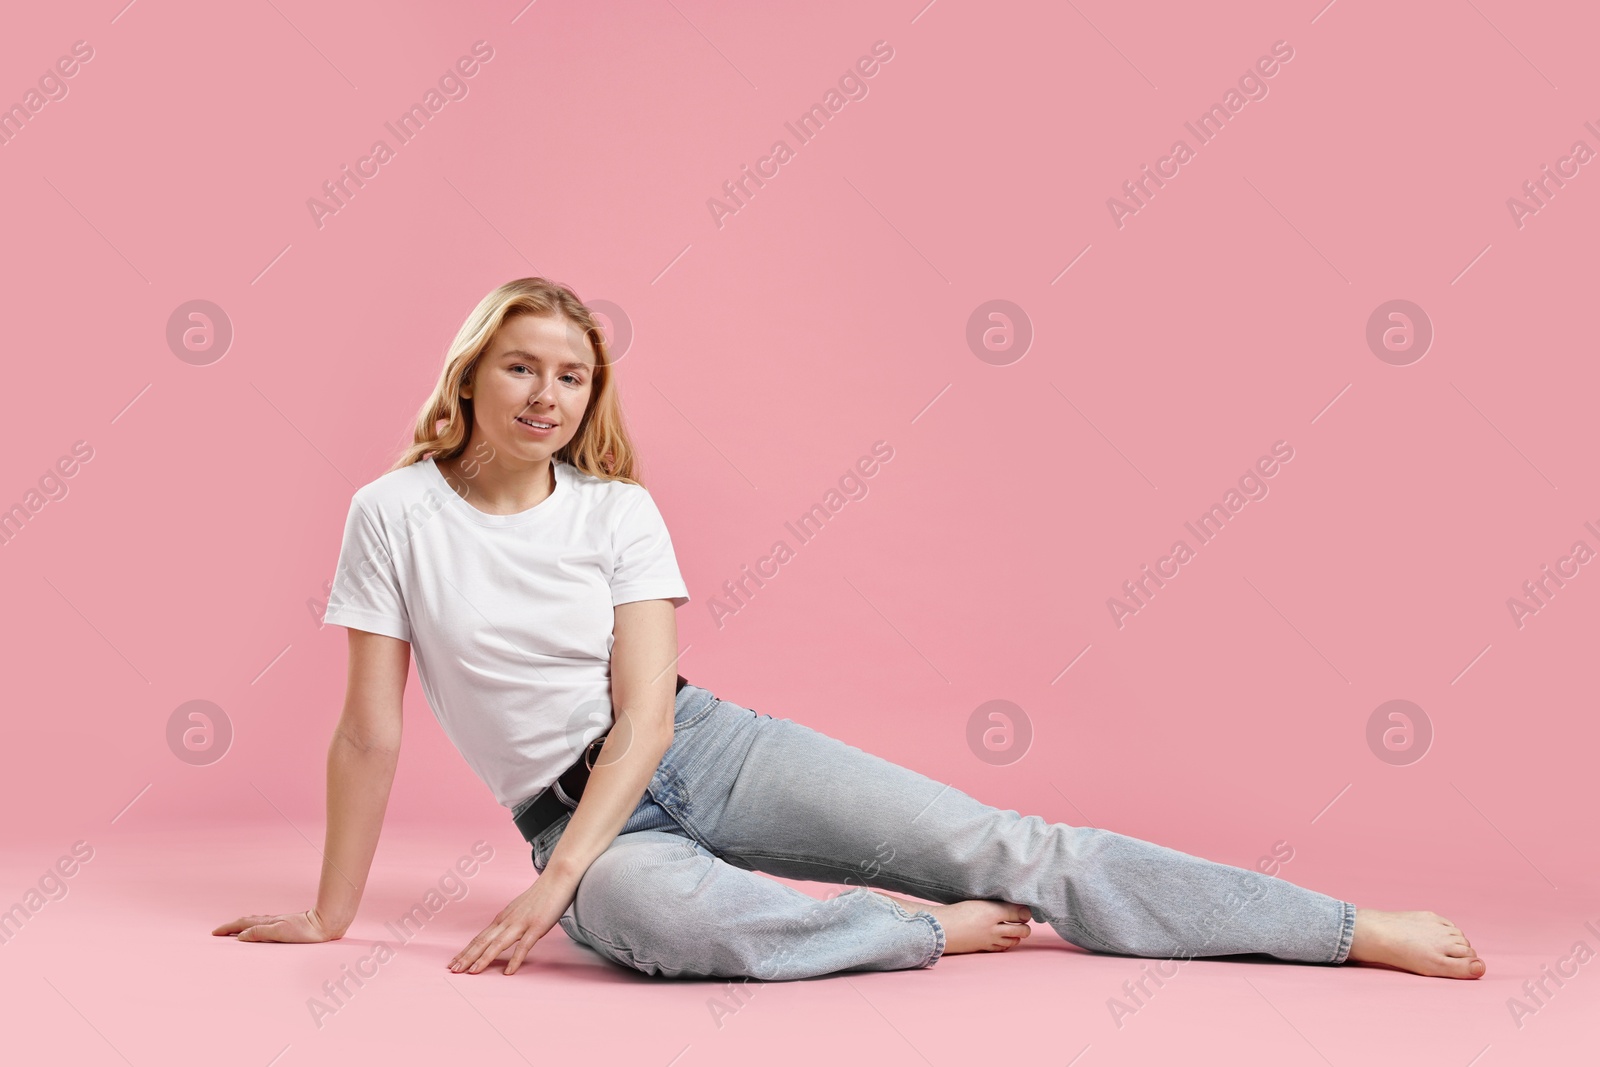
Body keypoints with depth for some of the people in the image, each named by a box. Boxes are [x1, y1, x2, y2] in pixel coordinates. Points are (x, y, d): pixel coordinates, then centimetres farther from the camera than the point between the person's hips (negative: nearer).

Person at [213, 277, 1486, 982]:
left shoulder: (618, 510, -1)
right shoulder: (394, 514, -3)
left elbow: (646, 714, -7)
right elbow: (370, 731, 0)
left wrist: (551, 885, -17)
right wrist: (331, 914, 2)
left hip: (709, 750, 1)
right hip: (579, 813, -1)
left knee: (1002, 845, -11)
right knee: (668, 917, -41)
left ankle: (1359, 930, -8)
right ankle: (940, 928, -16)